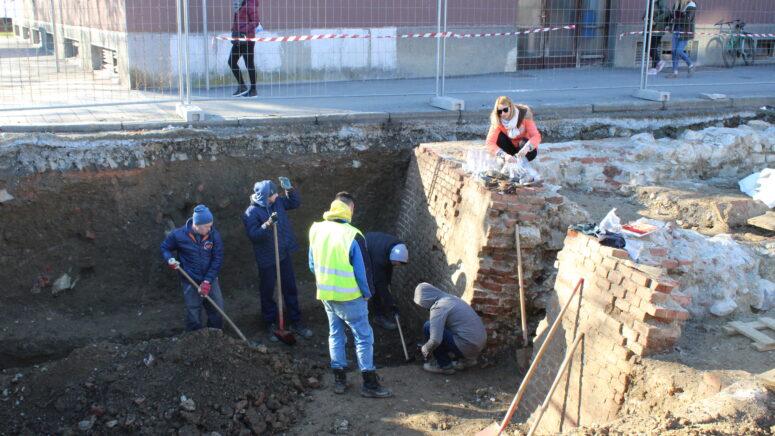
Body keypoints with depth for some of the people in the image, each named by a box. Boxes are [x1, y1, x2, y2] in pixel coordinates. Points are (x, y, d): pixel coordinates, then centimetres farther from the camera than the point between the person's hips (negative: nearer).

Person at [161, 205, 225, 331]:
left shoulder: (214, 235, -13)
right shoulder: (178, 235, -15)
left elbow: (217, 260, -10)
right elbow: (164, 248, 3)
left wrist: (208, 281, -17)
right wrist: (170, 259, -19)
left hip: (210, 279, 2)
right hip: (191, 282, -2)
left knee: (217, 311, 10)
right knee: (194, 317, 7)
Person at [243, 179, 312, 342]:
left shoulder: (278, 202, -1)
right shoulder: (251, 213, -18)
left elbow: (295, 202, 13)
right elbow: (253, 235, -25)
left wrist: (290, 189, -3)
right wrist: (267, 224, -36)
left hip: (284, 255, 5)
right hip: (267, 259, -5)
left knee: (290, 289, 14)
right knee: (267, 293, 10)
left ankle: (295, 322, 27)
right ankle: (271, 325, 26)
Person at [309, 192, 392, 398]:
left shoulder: (316, 230, -1)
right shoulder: (353, 235, -19)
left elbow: (312, 265, 8)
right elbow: (363, 270, -14)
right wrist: (367, 294, 1)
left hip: (325, 295, 6)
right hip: (349, 297, -6)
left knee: (335, 334, 19)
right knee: (364, 337, 5)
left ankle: (339, 380, 23)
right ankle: (369, 384, 9)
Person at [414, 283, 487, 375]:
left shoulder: (438, 307, -15)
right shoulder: (451, 298, 13)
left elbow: (435, 340, -22)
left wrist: (425, 349, -1)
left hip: (468, 346, -9)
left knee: (428, 327, -6)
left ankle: (445, 365, 3)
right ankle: (465, 359, 18)